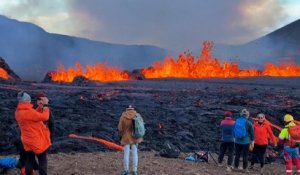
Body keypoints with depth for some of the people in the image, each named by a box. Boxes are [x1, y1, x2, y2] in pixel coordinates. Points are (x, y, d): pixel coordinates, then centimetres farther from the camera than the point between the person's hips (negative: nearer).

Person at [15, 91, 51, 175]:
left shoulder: (18, 112, 1)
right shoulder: (29, 112, -26)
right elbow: (44, 117, -24)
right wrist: (45, 105, -11)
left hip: (28, 142, 7)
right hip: (38, 141, -7)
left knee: (29, 162, 14)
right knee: (42, 162, 7)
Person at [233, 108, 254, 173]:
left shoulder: (237, 121, 0)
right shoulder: (248, 123, -10)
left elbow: (234, 131, 10)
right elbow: (251, 133, -4)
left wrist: (235, 138, 22)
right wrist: (252, 141, 7)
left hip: (237, 141, 4)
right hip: (245, 141, -4)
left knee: (237, 154, 12)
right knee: (245, 155, 4)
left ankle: (236, 167, 19)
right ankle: (245, 168, 9)